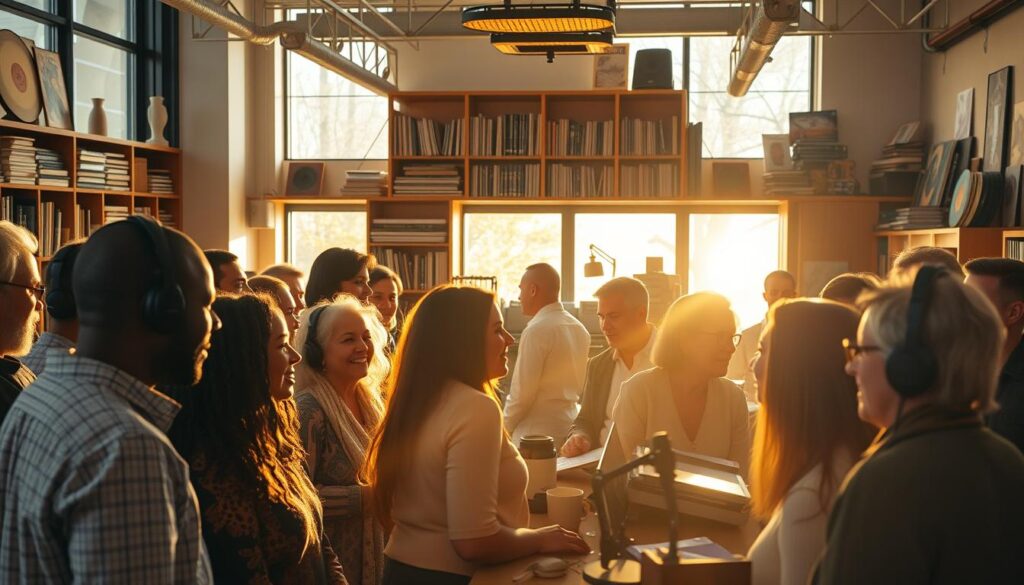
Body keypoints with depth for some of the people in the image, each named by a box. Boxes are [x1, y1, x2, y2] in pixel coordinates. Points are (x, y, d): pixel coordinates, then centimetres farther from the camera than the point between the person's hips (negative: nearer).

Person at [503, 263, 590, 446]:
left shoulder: (536, 331, -16)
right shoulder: (580, 329, 9)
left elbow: (522, 392, -15)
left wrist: (503, 430, -2)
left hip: (539, 432, -8)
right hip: (570, 427, 8)